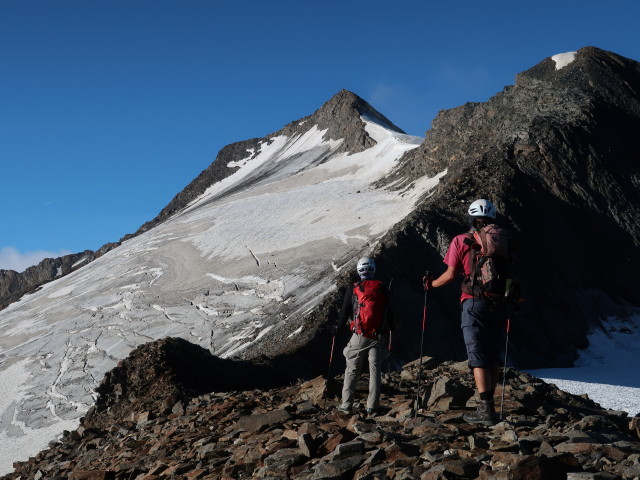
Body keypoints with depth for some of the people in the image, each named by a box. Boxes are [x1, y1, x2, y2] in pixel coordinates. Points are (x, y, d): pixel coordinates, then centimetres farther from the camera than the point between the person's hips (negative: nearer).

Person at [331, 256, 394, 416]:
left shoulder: (353, 290, -4)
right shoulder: (382, 289, 1)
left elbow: (344, 312, 2)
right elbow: (388, 312, 9)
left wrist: (337, 328, 18)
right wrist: (392, 327, 27)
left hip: (359, 337, -1)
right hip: (379, 336, 1)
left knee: (352, 371, 8)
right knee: (375, 371, 7)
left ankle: (346, 404, 8)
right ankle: (372, 407, 6)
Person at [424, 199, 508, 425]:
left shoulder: (461, 241, -3)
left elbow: (451, 274, -3)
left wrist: (431, 284, 15)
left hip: (474, 303, -4)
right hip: (498, 304, 4)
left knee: (478, 356, -4)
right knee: (493, 356, 12)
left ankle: (486, 409, -10)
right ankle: (488, 404, 18)